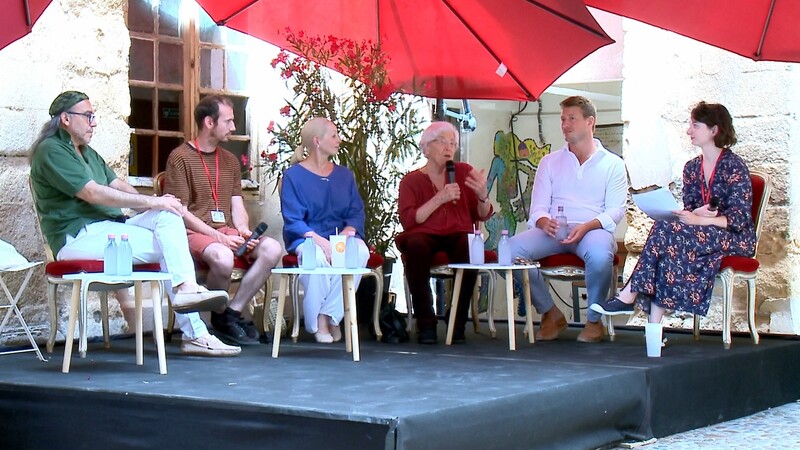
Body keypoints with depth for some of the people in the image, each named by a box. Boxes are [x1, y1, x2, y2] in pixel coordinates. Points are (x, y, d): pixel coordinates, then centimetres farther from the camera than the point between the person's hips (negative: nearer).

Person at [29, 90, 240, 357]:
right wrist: (152, 202, -18)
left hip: (109, 228, 9)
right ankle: (194, 333, -23)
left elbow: (119, 186, 16)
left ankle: (186, 289, -24)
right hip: (78, 236, -9)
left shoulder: (87, 153, 24)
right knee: (168, 244, -19)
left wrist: (154, 204, -4)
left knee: (168, 215, -12)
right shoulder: (50, 151, -8)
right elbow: (93, 194, -18)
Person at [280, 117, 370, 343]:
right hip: (306, 238, -4)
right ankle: (317, 321, -20)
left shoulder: (344, 175, 16)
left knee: (360, 252, -31)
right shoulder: (293, 176, 1)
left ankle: (331, 316, -22)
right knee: (317, 257, -39)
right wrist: (319, 240, -23)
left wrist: (346, 234, -14)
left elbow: (357, 213, 8)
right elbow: (292, 221, -7)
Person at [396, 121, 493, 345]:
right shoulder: (412, 180, 7)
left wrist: (483, 195, -11)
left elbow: (482, 216, 11)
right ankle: (426, 324, -27)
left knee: (469, 247, -33)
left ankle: (458, 324, -20)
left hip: (456, 236, 2)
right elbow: (408, 220, -9)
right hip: (425, 236, -1)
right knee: (415, 245, -36)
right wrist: (439, 199, -17)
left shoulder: (464, 172, 13)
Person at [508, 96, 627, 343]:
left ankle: (594, 320, -12)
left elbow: (616, 210, 0)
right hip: (553, 231, 3)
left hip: (594, 229, -3)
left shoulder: (612, 164, 11)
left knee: (600, 254, -40)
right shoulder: (550, 162, 19)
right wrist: (544, 221, -16)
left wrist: (586, 227, -21)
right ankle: (550, 313, -8)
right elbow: (538, 207, 11)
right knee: (512, 248, -27)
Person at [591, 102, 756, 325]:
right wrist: (696, 214, -16)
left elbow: (739, 219, -15)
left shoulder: (733, 166, -8)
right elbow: (688, 210, 9)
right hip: (704, 233, 6)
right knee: (670, 252, -30)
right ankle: (654, 327, -38)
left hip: (735, 238, -6)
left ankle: (628, 297, -27)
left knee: (668, 231, -29)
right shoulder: (691, 168, 13)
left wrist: (698, 220, -26)